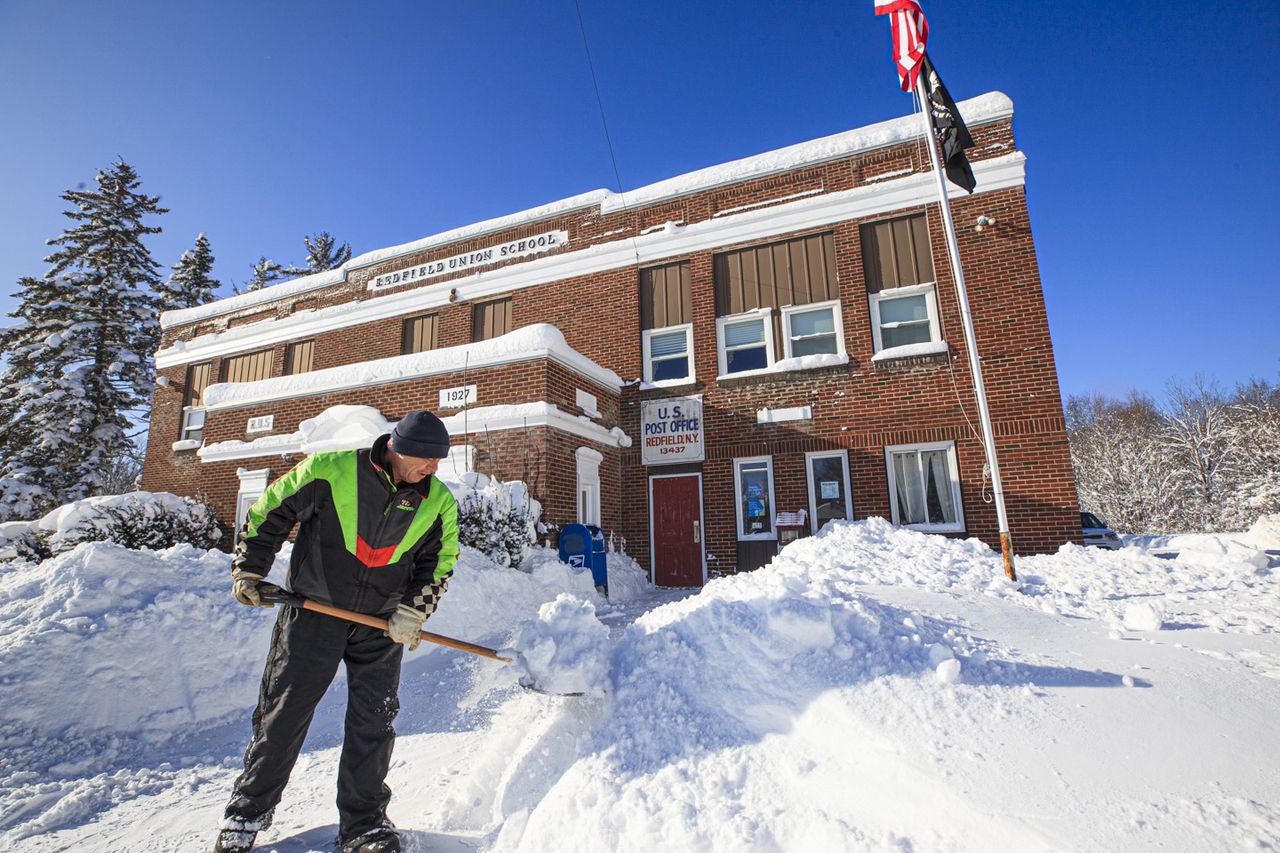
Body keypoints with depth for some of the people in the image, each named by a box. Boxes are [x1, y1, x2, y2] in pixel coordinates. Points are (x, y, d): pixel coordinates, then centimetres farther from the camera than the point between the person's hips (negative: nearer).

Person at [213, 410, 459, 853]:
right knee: (284, 713, 9)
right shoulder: (330, 469, -13)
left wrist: (413, 610, -12)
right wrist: (248, 570, 1)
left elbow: (438, 561, 1)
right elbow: (271, 512, -1)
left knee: (373, 722, 5)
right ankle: (250, 808, 33)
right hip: (313, 613, -2)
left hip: (381, 625, 2)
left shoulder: (439, 501, -4)